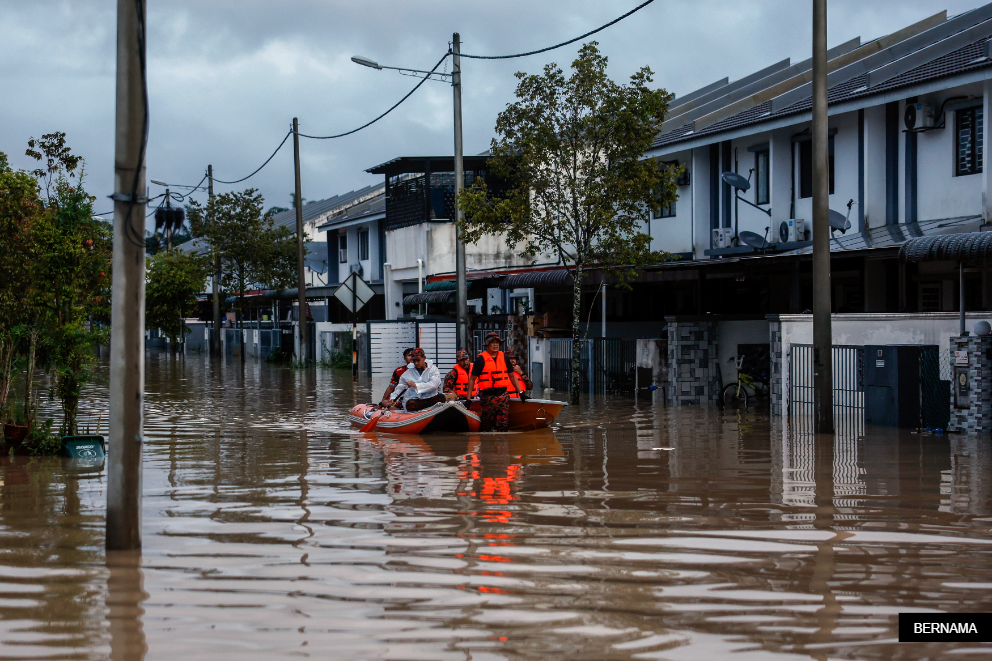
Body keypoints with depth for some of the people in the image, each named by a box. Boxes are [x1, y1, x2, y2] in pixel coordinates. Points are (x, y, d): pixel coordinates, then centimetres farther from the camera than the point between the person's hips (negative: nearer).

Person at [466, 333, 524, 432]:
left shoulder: (504, 357, 12)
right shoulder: (481, 359, 0)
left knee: (503, 424, -3)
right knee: (487, 424, 1)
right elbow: (472, 379, 2)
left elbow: (512, 376, 20)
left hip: (503, 395, 3)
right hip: (488, 397, -3)